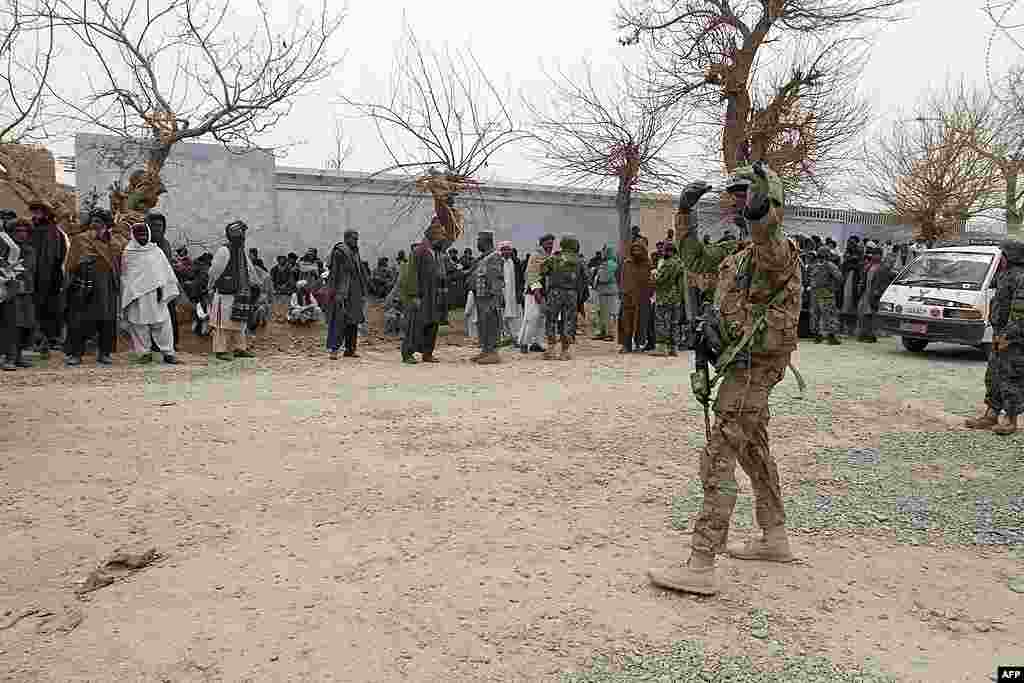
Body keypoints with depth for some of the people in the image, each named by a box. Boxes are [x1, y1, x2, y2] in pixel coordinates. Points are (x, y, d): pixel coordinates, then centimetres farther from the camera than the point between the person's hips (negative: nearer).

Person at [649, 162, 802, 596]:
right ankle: (774, 539, 36)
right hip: (745, 367, 11)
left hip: (752, 368, -11)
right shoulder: (736, 253, 14)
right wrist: (685, 211, 13)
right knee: (754, 453, 20)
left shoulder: (780, 252, -14)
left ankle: (700, 567, -10)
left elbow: (771, 246, -39)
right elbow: (693, 254, 27)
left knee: (718, 460, -12)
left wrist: (760, 211, -60)